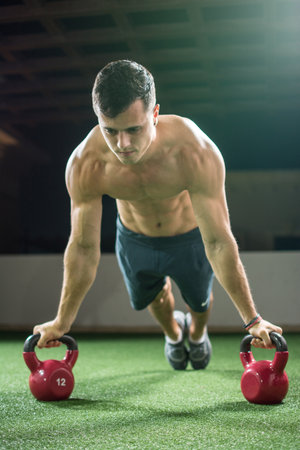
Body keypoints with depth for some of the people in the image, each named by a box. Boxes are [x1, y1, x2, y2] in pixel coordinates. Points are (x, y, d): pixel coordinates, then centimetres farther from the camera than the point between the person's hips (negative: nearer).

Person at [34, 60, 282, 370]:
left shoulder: (196, 154, -41)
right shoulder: (85, 166, -34)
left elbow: (218, 243, -34)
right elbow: (84, 248, -22)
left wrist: (251, 319, -28)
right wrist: (62, 322, -13)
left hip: (191, 237, -1)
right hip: (134, 240, 2)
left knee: (199, 301, 24)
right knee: (151, 298, 27)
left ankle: (197, 333, 63)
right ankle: (173, 333, 64)